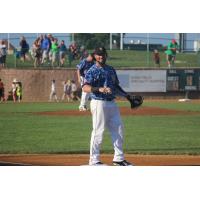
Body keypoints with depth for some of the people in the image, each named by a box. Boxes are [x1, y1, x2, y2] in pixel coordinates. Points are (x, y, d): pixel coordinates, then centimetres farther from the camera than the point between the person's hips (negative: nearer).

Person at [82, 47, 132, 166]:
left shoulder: (111, 70, 17)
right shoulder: (92, 71, -7)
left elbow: (116, 85, 25)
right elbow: (85, 87, -20)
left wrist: (127, 96, 14)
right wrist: (99, 89, -35)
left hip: (112, 102, 7)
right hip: (99, 103, -7)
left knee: (118, 129, 8)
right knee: (98, 131, -7)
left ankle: (119, 158, 17)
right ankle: (94, 160, 0)